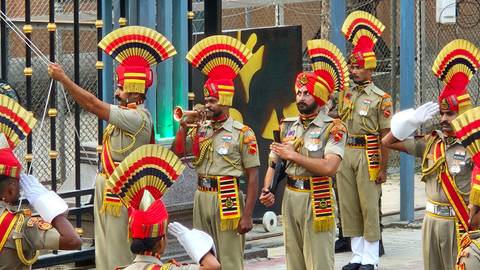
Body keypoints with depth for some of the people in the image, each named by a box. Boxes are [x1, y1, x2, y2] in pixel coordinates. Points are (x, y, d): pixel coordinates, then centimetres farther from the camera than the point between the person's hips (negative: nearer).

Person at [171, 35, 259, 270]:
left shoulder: (242, 133, -6)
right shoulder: (199, 130, 10)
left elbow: (253, 177, -8)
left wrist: (247, 215, -13)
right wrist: (183, 128, -4)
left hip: (227, 198, -6)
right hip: (202, 197, 6)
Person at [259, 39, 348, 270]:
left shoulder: (333, 128, -8)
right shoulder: (288, 126, 11)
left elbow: (329, 167, -21)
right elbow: (274, 163, 15)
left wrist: (293, 155, -14)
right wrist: (267, 190, -3)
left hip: (316, 199, -6)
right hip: (290, 197, 6)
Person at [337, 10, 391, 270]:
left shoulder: (381, 98, -5)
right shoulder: (347, 96, 12)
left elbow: (385, 137, -7)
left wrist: (383, 168, -11)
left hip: (367, 155, -6)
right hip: (346, 154, 6)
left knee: (369, 208, -2)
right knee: (349, 208, 8)